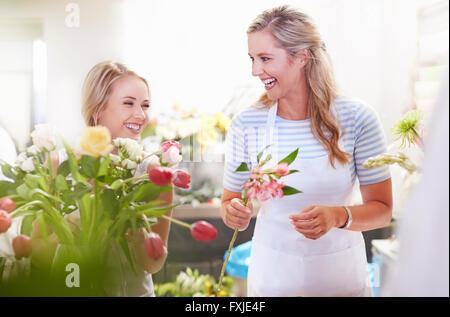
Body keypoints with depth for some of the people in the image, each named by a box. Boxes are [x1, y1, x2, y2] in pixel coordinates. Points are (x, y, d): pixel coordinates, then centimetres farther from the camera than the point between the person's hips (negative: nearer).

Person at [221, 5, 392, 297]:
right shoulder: (245, 125, -10)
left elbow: (382, 209, -9)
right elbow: (230, 201, 1)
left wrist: (338, 216, -28)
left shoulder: (357, 118, -13)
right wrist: (235, 214, -22)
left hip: (341, 275, 0)